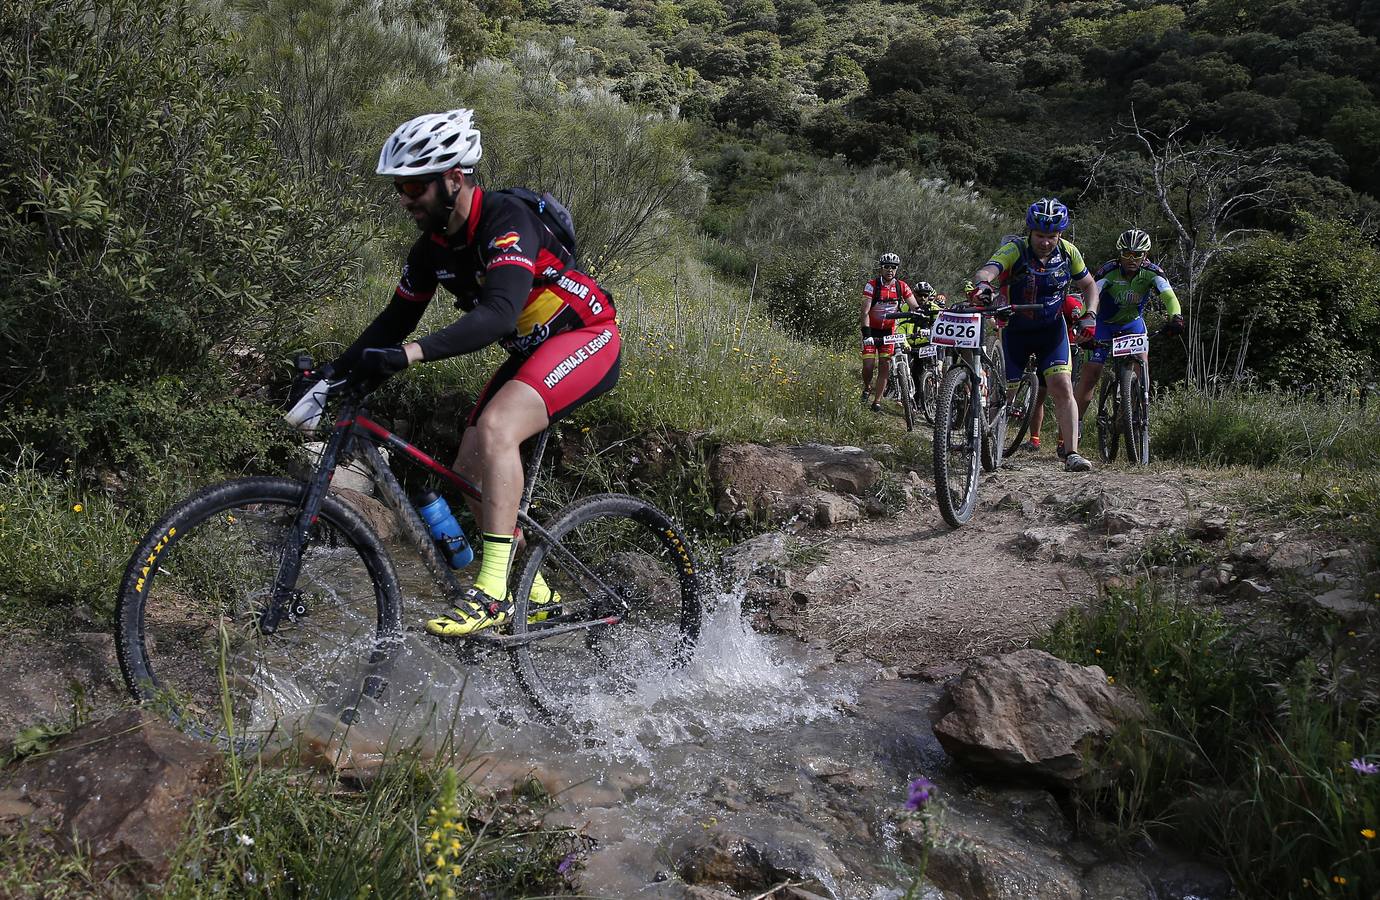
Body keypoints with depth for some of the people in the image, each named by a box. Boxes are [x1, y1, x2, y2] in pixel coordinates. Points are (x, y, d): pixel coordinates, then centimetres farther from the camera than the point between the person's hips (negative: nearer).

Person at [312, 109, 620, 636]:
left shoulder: (505, 220, -26)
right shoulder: (433, 248, 0)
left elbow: (499, 313, -40)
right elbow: (396, 319, 9)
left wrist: (411, 354, -48)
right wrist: (336, 371, -2)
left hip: (587, 339, -9)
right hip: (531, 352, 9)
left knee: (496, 427, -31)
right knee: (470, 473, 2)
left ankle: (494, 593, -27)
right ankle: (536, 596, 17)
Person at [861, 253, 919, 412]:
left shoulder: (902, 286, -7)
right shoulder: (871, 285, -16)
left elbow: (915, 308, -8)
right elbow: (865, 312, -22)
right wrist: (866, 334, -32)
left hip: (888, 330, 2)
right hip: (871, 330, -2)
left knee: (885, 366, -4)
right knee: (868, 365, -10)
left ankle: (877, 401, 4)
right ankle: (867, 388, 22)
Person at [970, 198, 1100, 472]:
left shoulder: (1068, 252, -10)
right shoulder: (1014, 250, -21)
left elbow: (1089, 285, 7)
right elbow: (984, 272, -40)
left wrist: (1090, 315, -10)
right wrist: (983, 285, -63)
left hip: (1052, 329, 2)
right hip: (1015, 329, -2)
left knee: (1062, 387, -14)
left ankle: (1072, 454, -14)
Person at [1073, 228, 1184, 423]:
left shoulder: (1151, 272, -21)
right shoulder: (1109, 270, -26)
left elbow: (1169, 295, -34)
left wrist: (1176, 316, -55)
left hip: (1133, 322, 2)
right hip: (1105, 324, -2)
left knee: (1141, 363, -19)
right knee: (1091, 372, -10)